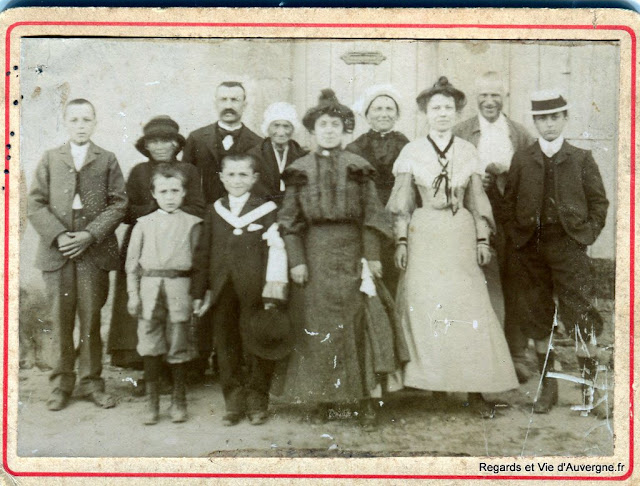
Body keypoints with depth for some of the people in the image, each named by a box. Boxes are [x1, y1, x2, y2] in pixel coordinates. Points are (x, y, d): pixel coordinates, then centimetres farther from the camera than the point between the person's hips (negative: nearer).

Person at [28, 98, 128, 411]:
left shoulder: (107, 160, 7)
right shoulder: (50, 159, 10)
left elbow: (118, 203, 0)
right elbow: (36, 204, 4)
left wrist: (90, 235, -12)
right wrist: (58, 236, -10)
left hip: (95, 253, -1)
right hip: (57, 252, 1)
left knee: (91, 320, 4)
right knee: (61, 320, 5)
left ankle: (91, 381, 15)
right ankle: (61, 384, 16)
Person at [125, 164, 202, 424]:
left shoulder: (191, 223, 4)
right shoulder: (144, 224, 7)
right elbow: (132, 260, 9)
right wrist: (133, 293, 3)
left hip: (179, 287, -1)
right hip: (149, 287, 1)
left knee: (177, 348, 5)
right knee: (150, 346, 3)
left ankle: (178, 401, 19)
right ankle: (152, 402, 15)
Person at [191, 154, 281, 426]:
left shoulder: (267, 210, 0)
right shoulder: (214, 211, 10)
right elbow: (203, 254, 10)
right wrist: (199, 292, 5)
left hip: (253, 293, -3)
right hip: (222, 293, 3)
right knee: (226, 347, 9)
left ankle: (257, 403, 18)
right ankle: (233, 403, 21)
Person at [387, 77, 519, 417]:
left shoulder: (467, 152, 8)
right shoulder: (412, 152, 3)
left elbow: (477, 198, 9)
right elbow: (402, 201, 4)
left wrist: (483, 239, 3)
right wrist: (401, 240, -3)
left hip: (461, 236, 1)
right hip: (425, 236, -1)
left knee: (470, 307, -5)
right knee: (425, 308, -3)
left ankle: (475, 389, 1)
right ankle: (432, 383, 10)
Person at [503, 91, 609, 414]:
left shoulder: (581, 159, 6)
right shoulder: (521, 159, 9)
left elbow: (599, 201, 9)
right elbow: (509, 201, 11)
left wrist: (587, 234, -2)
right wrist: (516, 236, 2)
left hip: (569, 244, -2)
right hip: (530, 245, 2)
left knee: (581, 316, -7)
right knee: (536, 318, 7)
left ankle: (589, 386, 5)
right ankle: (547, 387, 20)